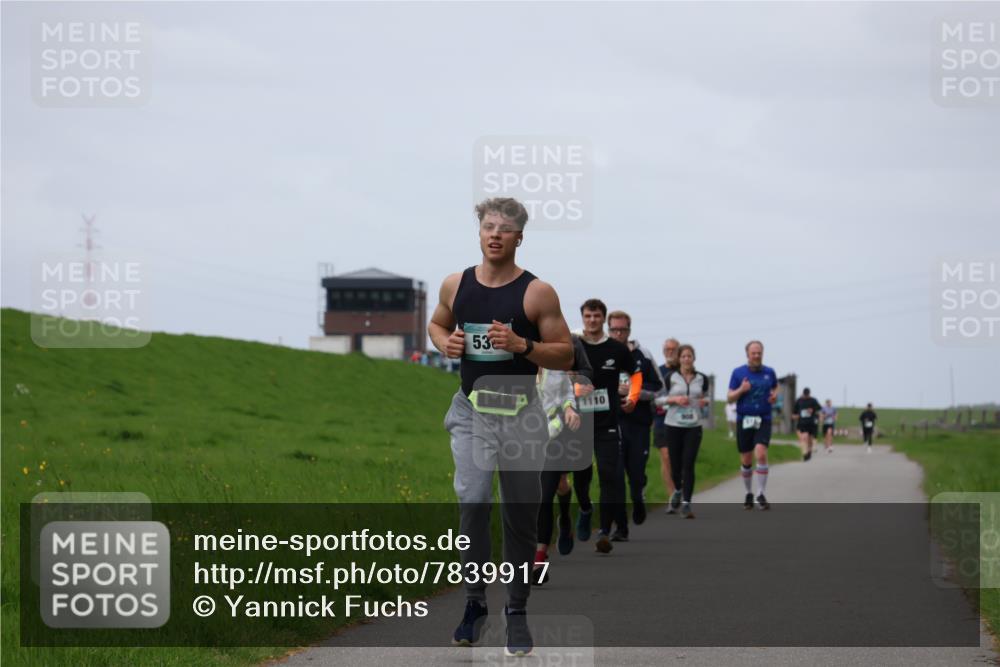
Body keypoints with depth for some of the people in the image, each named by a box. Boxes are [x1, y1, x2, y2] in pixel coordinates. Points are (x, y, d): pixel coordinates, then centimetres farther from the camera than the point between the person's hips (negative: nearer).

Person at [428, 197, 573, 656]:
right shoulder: (455, 285, 2)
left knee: (521, 518, 7)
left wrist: (523, 345, -20)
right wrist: (445, 343, -2)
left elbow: (565, 356, -4)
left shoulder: (537, 292, -7)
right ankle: (474, 602, -4)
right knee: (472, 502, -19)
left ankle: (517, 613, 21)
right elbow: (436, 324, 21)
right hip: (471, 410, 1)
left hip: (520, 412, -1)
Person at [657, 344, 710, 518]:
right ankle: (678, 492, 35)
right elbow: (659, 398, 3)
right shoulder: (670, 377, 0)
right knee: (675, 463, 5)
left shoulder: (702, 378, 6)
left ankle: (686, 503, -15)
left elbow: (706, 396, 20)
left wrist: (705, 401, -3)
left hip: (694, 426, 0)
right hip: (674, 424, 0)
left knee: (688, 464, -11)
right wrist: (675, 399, -14)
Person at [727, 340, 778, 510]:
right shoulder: (738, 373, 0)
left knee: (761, 454, -19)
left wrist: (775, 395, 0)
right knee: (746, 461, 7)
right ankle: (749, 493, 26)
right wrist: (741, 390, -18)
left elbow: (775, 388, 23)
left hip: (763, 420, -1)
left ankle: (761, 495, -13)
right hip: (744, 420, 1)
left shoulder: (769, 372, 4)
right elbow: (729, 397, 1)